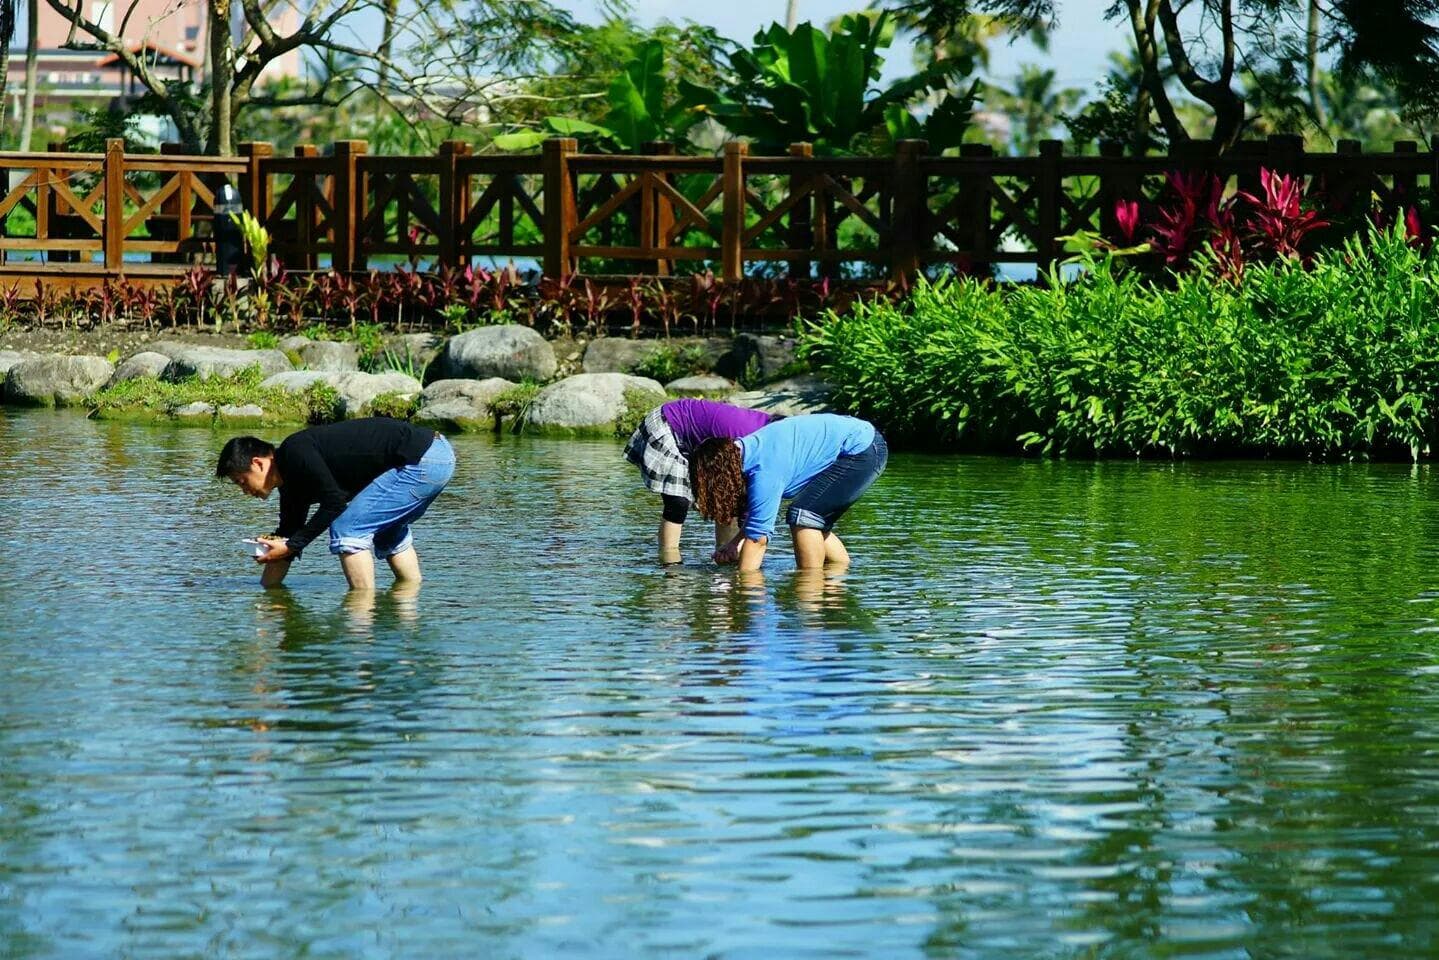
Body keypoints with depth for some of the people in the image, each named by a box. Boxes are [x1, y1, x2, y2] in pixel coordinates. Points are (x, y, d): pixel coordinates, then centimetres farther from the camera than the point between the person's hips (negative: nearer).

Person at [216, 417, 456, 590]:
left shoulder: (295, 452, -13)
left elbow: (335, 502, -18)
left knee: (347, 529, -8)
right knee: (385, 530, 30)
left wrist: (290, 546, -11)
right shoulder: (291, 482, 17)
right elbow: (288, 534, 25)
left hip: (423, 461, -10)